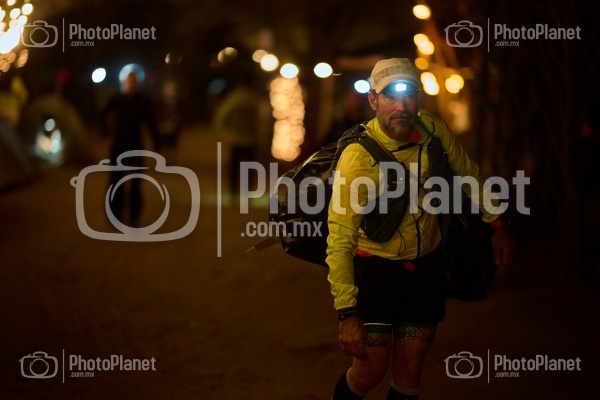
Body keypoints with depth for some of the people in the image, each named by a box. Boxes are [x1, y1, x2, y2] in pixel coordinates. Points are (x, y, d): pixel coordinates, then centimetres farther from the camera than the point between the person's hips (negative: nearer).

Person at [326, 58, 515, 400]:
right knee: (370, 372, -6)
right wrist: (348, 315, -26)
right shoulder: (358, 158, -24)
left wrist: (497, 224, 17)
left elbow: (468, 172, 12)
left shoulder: (433, 128, -9)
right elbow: (340, 242, -23)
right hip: (376, 268, -4)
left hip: (426, 265, 4)